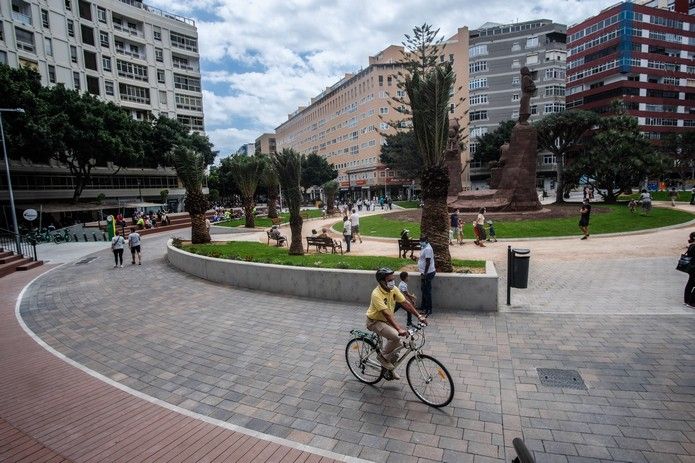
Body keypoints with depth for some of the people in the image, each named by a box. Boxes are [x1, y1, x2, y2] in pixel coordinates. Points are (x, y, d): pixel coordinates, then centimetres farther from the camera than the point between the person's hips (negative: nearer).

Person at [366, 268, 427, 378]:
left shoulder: (394, 289, -9)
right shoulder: (377, 294, -30)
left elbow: (405, 303, -8)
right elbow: (386, 313, -37)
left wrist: (419, 316, -16)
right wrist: (399, 329, -44)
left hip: (386, 320, 7)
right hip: (375, 321, -7)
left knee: (396, 344, 3)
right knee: (396, 337, -27)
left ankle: (389, 367, 26)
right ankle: (382, 356, -2)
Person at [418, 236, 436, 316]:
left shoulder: (427, 249, -20)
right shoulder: (424, 248, 12)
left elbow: (428, 262, -23)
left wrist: (424, 273, -23)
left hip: (427, 273, -11)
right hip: (425, 273, 11)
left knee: (427, 291, -3)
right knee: (424, 290, 19)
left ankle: (429, 310, 5)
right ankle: (424, 307, 32)